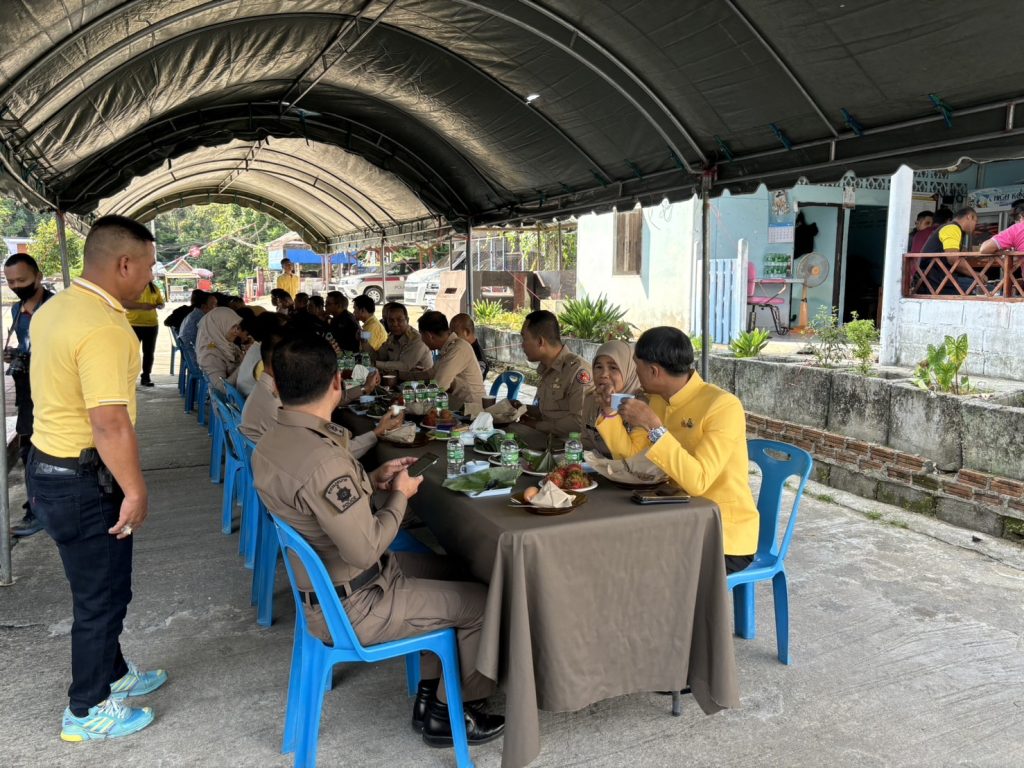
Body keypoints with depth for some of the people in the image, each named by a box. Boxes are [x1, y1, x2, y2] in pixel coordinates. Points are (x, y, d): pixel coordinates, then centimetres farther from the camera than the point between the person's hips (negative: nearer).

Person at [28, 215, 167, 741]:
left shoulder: (54, 308, 7)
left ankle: (113, 674, 42)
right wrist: (136, 490, -19)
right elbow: (110, 424, -29)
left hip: (51, 463, 10)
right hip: (84, 480, -10)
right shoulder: (103, 328, -26)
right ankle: (87, 712, 24)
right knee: (101, 595, 7)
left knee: (101, 587, 24)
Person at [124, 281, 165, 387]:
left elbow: (161, 303, 17)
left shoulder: (154, 287, 10)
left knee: (149, 352, 8)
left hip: (151, 324, 4)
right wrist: (141, 306, -26)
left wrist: (158, 306, -8)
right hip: (133, 324, -4)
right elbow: (124, 303, -15)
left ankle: (146, 377, 17)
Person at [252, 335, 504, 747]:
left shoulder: (272, 441, -3)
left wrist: (372, 480, 4)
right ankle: (448, 713, 24)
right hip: (351, 606, -9)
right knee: (480, 601, 4)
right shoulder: (322, 459, -34)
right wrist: (399, 495, -13)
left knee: (449, 570, 22)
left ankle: (429, 695, 30)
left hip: (324, 581, 9)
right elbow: (366, 548, -28)